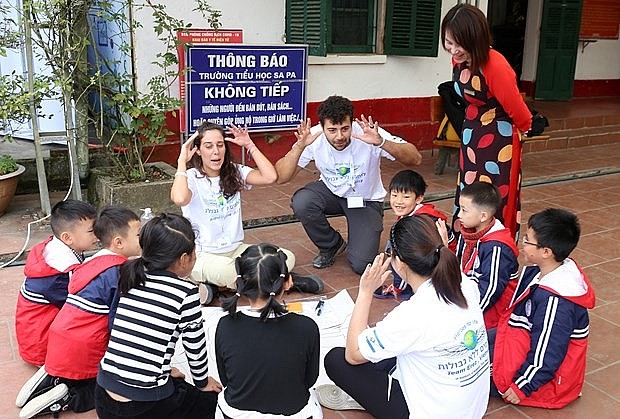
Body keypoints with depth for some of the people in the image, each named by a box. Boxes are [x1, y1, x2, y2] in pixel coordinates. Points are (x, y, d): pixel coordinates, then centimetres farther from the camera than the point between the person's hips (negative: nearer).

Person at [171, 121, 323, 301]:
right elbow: (179, 198, -33)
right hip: (204, 256, -6)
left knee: (286, 258, -15)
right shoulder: (192, 177, -9)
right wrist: (182, 161, -21)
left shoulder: (234, 172, 6)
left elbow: (270, 177, -9)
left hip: (236, 248, 6)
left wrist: (250, 145, -3)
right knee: (232, 273, -38)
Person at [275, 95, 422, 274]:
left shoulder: (367, 134, -28)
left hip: (366, 200, -2)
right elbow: (281, 178, -26)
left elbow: (416, 159, -34)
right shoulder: (314, 137, -22)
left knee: (361, 265, -16)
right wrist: (299, 147, -43)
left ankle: (364, 240, 22)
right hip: (331, 191, 2)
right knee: (301, 202, -30)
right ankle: (331, 246, 0)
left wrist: (381, 143, -50)